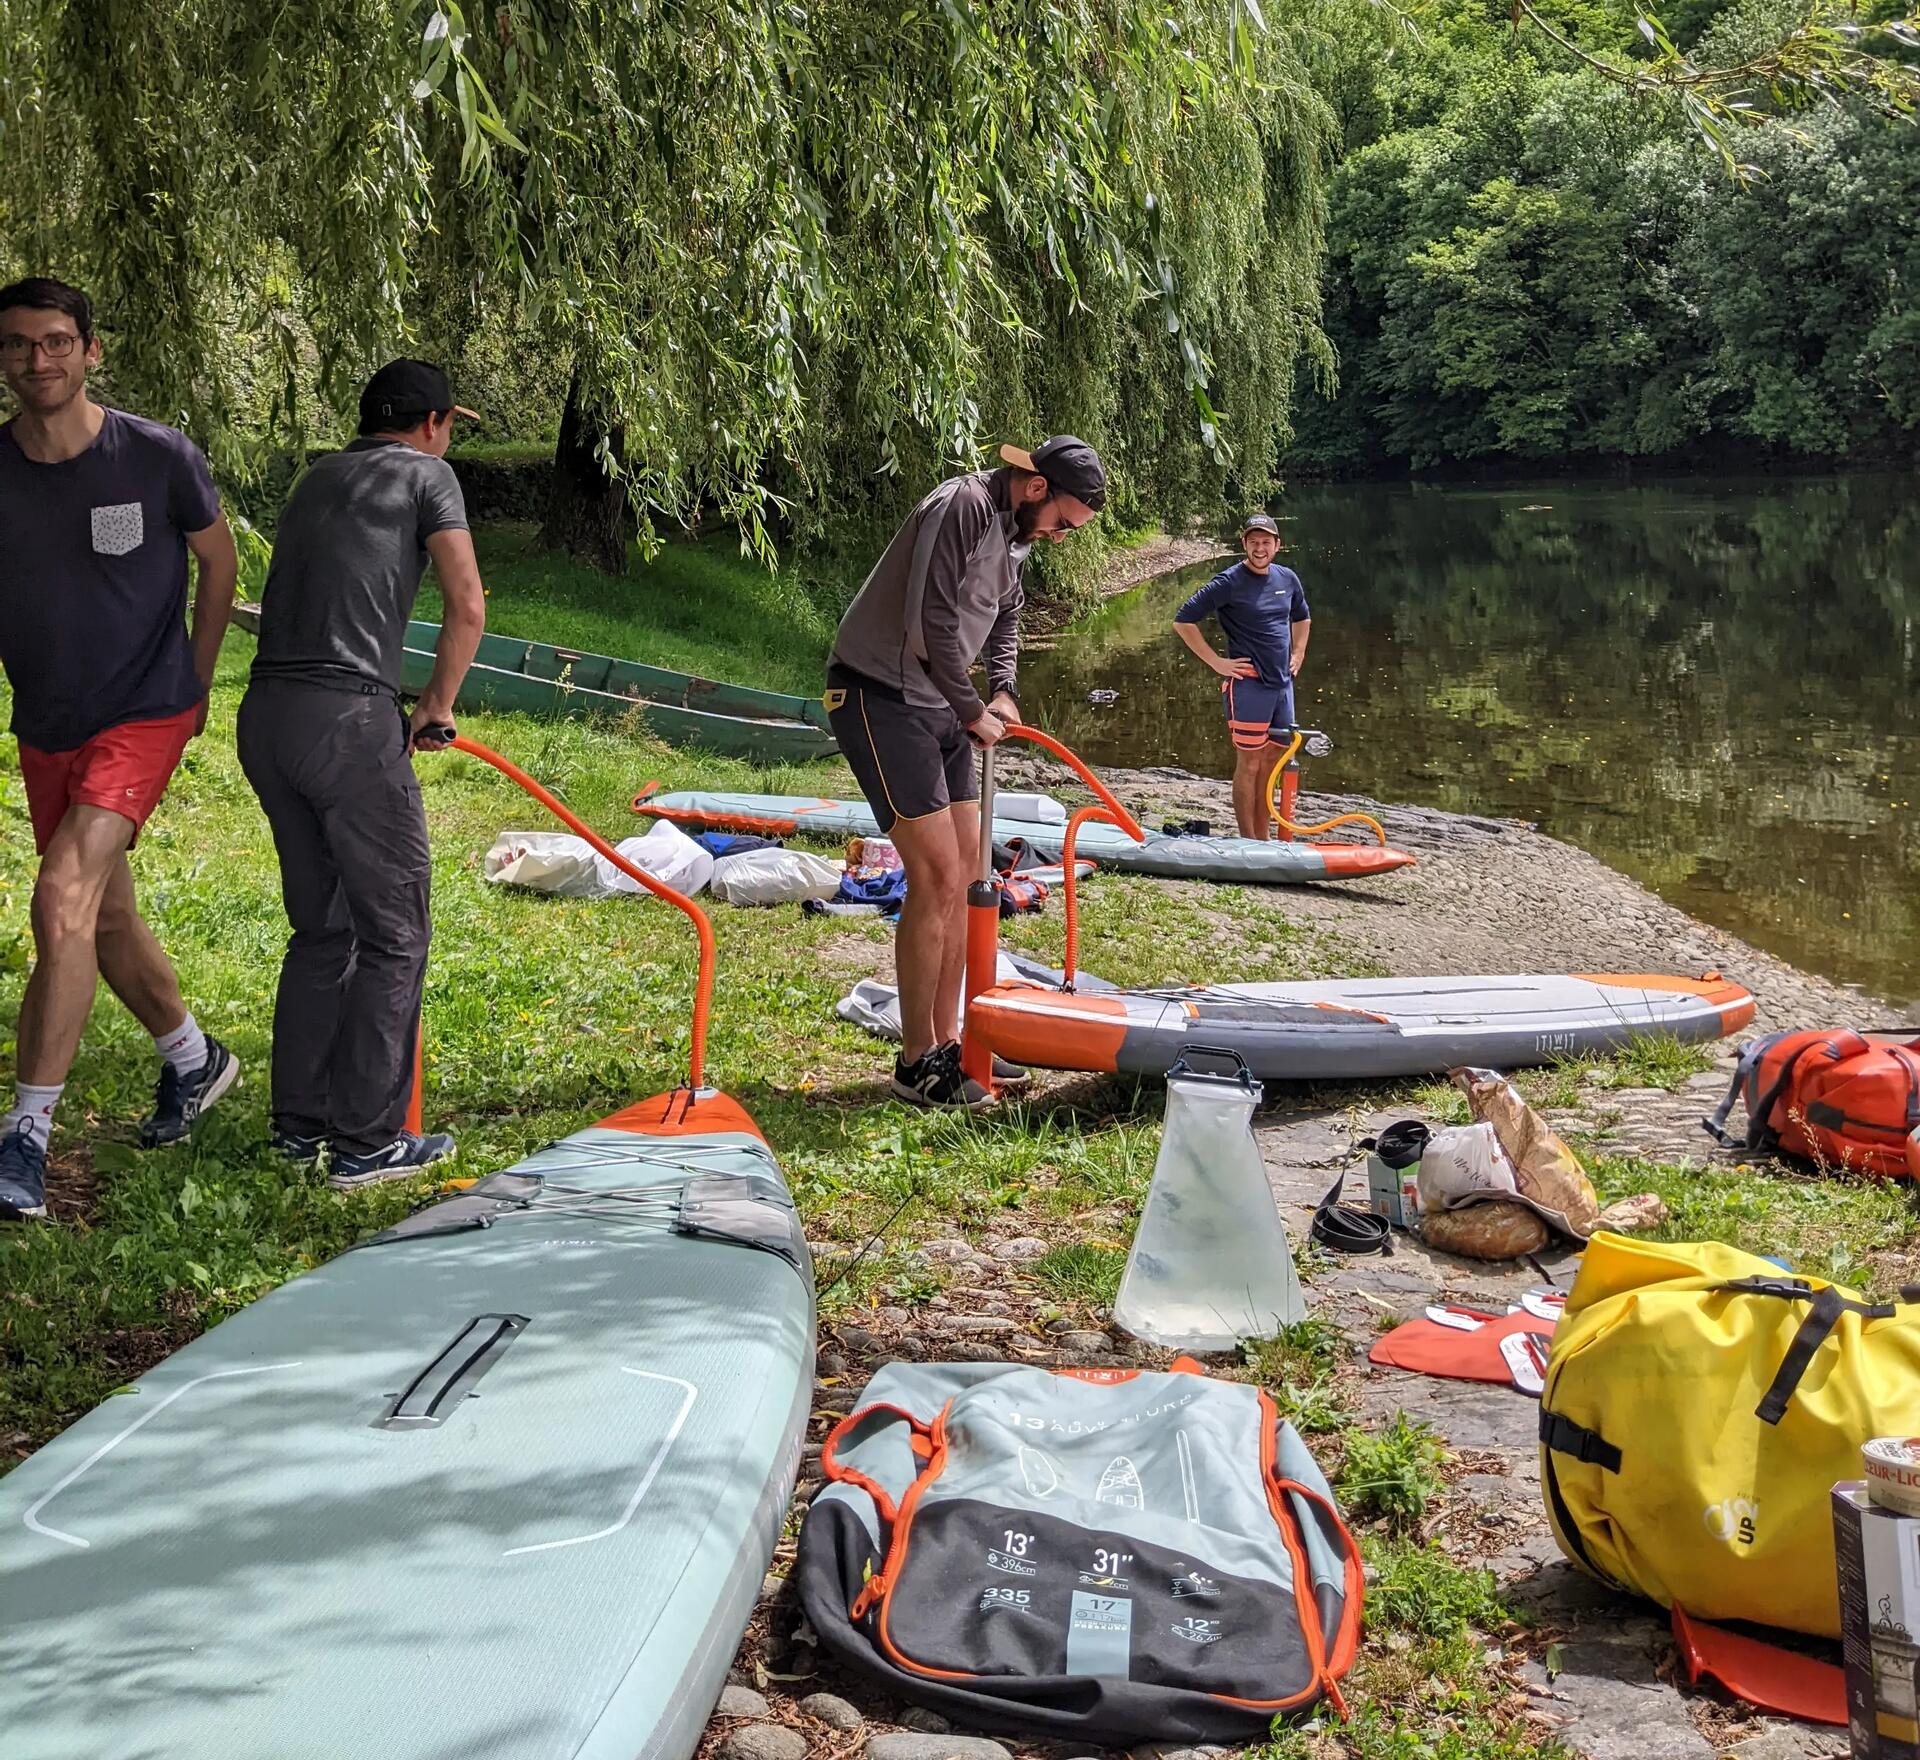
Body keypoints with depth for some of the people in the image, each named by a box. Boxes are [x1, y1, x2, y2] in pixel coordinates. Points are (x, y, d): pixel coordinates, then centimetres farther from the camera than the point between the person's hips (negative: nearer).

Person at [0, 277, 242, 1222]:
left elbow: (218, 563, 3)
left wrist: (193, 685, 7)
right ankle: (193, 1059, 41)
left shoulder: (159, 457, -13)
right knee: (106, 916, 16)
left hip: (142, 718, -5)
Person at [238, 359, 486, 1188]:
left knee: (321, 925, 18)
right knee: (394, 934, 3)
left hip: (266, 714, 7)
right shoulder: (426, 474, 4)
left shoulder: (318, 478, 23)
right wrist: (437, 709, 5)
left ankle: (300, 1122, 22)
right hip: (348, 718, -7)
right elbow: (468, 606, -8)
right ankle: (366, 1142, 5)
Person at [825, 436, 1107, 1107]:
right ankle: (917, 1063, 0)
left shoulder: (1016, 530, 11)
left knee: (963, 873, 10)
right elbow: (933, 624, -24)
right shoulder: (965, 505, -20)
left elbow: (1003, 618, 26)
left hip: (940, 706, 10)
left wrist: (1003, 691, 9)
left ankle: (945, 1041, 21)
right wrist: (973, 710, -12)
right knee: (937, 876, -11)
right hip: (881, 697, -10)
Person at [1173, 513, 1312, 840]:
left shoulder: (1287, 579, 9)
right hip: (1247, 686, -7)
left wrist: (1297, 655, 17)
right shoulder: (1229, 582, -11)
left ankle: (1264, 840, 20)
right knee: (1249, 765, -3)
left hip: (1282, 684, 7)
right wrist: (1216, 662, -13)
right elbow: (1183, 621, -13)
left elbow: (1302, 618, 30)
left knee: (1270, 764, 12)